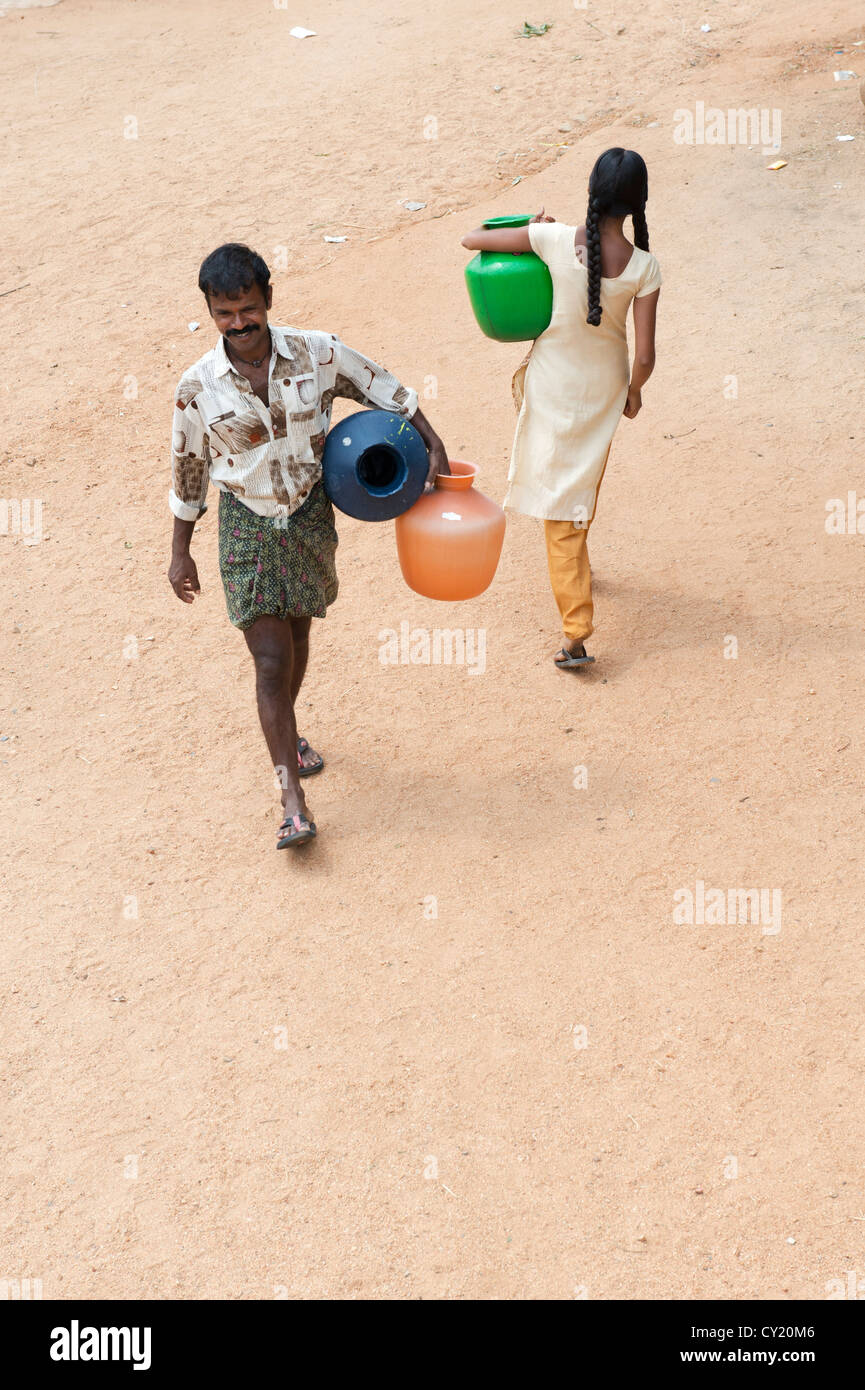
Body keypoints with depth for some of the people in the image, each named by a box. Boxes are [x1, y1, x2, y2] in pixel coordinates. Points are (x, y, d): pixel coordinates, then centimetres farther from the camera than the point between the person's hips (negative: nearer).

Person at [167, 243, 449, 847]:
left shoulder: (317, 353, -12)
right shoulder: (199, 385, -12)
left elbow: (384, 389, 3)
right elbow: (189, 469, 0)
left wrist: (436, 449, 1)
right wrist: (180, 552, 5)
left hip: (311, 515, 2)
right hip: (248, 527, -2)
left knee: (298, 637, 20)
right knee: (272, 661, -7)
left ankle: (286, 732, 48)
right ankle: (294, 801, -2)